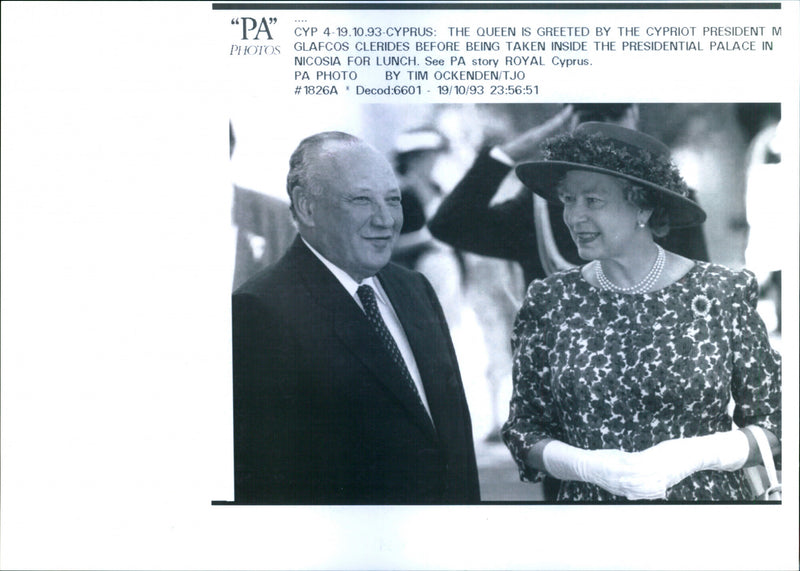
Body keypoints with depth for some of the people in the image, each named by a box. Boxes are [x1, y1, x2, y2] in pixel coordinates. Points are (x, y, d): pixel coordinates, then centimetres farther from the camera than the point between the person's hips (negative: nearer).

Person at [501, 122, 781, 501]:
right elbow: (522, 429, -4)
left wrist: (694, 455, -20)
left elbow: (772, 426, -5)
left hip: (707, 495, 0)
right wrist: (587, 466, -19)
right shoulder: (548, 303, -8)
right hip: (588, 499, 1)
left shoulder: (723, 294, -11)